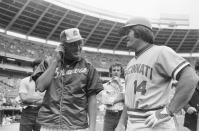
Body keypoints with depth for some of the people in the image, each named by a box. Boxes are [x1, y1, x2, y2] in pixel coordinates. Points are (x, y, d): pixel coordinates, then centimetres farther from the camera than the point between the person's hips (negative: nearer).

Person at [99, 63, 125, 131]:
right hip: (110, 115, 1)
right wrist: (120, 98, -7)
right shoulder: (106, 85, 7)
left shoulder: (125, 84, 6)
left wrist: (120, 84, -8)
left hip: (122, 114, -1)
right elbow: (104, 100, -6)